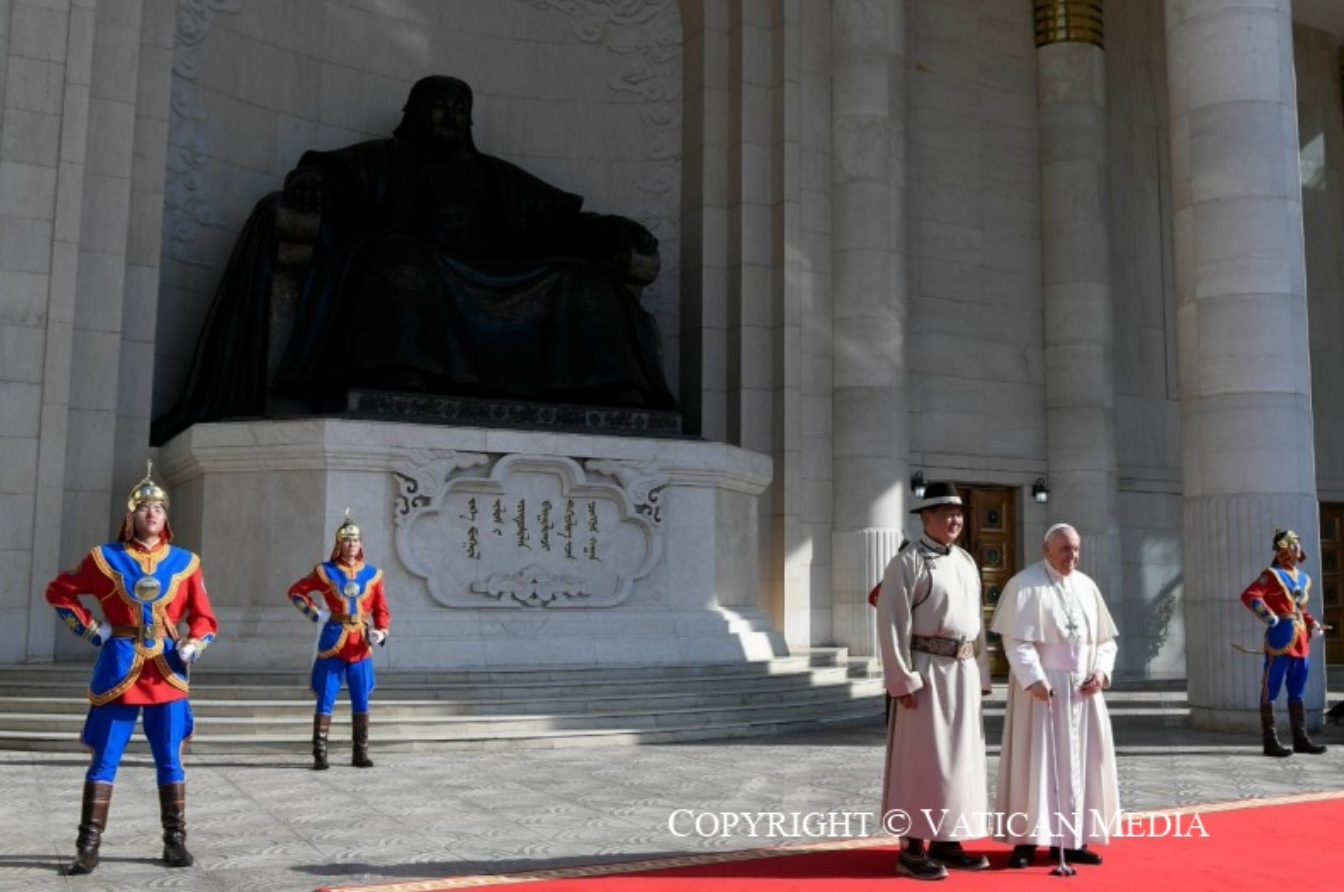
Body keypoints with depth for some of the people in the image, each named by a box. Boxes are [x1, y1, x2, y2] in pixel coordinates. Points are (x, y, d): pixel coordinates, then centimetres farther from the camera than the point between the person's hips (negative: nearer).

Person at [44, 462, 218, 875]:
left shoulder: (184, 562, 5)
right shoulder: (106, 557, 2)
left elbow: (203, 618, 9)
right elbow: (59, 592, 12)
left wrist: (193, 645, -10)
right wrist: (91, 629, 1)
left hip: (167, 672, 1)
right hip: (119, 670, -1)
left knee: (170, 761, 5)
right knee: (104, 761, 0)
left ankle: (175, 842, 14)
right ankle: (88, 847, 7)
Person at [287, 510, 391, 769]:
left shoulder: (372, 574, 6)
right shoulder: (325, 572, 1)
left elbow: (382, 610, 8)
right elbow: (296, 592, 10)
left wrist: (381, 633, -9)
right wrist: (315, 613, -3)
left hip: (361, 648, 2)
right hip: (332, 645, -2)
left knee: (361, 702, 6)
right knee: (325, 701, -1)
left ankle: (360, 753, 15)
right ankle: (320, 755, 4)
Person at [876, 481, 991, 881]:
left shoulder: (967, 562, 14)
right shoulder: (907, 562, -9)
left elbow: (976, 621, 18)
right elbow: (891, 623, -14)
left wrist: (981, 674, 13)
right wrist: (903, 680, -18)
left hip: (963, 672, 7)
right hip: (927, 671, -7)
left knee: (961, 758, 10)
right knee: (922, 760, -3)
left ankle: (946, 842, 20)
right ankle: (913, 849, 4)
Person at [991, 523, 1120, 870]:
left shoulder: (1087, 586, 11)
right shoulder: (1025, 584, -7)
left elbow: (1105, 638, 14)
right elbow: (1015, 640, -14)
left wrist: (1101, 671, -3)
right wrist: (1033, 680, -23)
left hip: (1083, 689, 6)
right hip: (1042, 686, -6)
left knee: (1082, 763, 7)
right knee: (1035, 760, -4)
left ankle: (1071, 838, 15)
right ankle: (1026, 840, 1)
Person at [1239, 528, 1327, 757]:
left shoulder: (1305, 578, 17)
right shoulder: (1272, 575, -5)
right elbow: (1249, 595, -17)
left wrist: (1313, 625, 14)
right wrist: (1268, 615, -28)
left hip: (1302, 641, 8)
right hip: (1280, 641, -8)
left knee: (1297, 692, 14)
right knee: (1271, 690, -4)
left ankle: (1300, 739, 22)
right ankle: (1270, 742, -1)